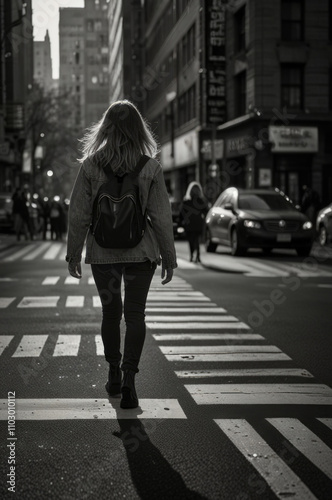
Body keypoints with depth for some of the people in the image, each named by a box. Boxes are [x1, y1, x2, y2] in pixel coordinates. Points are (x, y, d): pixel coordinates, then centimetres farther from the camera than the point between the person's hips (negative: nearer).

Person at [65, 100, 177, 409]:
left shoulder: (90, 165, -5)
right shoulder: (150, 168, -6)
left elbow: (78, 215, -2)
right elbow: (161, 217, -4)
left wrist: (73, 254, 8)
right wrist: (169, 258, 5)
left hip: (102, 252, 1)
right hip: (141, 252, -1)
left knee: (110, 313, 16)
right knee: (135, 314, 5)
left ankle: (114, 376, 26)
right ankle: (128, 379, -6)